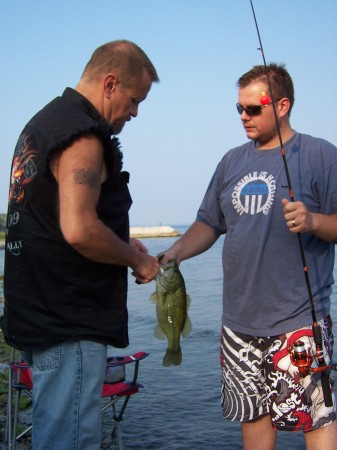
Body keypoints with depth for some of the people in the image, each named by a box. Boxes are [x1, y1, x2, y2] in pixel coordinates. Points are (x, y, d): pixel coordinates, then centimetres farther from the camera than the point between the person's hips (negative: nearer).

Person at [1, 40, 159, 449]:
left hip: (38, 312, 11)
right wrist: (136, 260, -10)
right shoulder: (83, 135, -16)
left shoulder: (44, 121, 17)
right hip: (67, 323, -11)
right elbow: (79, 231, -27)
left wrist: (121, 244, 17)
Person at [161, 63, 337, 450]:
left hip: (298, 320, -5)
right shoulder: (233, 161, 14)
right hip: (239, 322, 6)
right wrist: (175, 252, -1)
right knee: (252, 414, 14)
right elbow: (208, 224, 16)